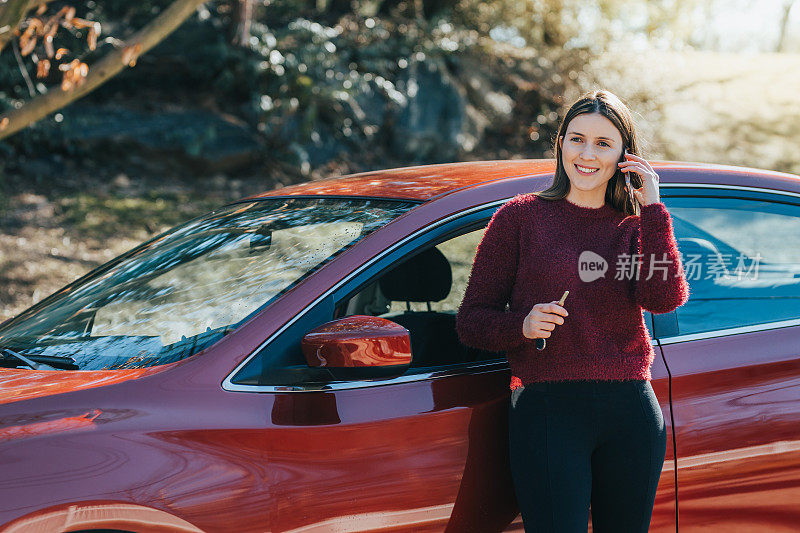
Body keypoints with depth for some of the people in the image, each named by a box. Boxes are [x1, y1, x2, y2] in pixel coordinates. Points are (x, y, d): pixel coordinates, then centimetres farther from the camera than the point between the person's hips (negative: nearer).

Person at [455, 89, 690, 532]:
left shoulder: (637, 226, 12)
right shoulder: (521, 216, 4)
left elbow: (665, 298, -9)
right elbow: (470, 321, 3)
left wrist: (652, 208, -7)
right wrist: (522, 325, -17)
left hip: (632, 413, 3)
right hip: (549, 409, -3)